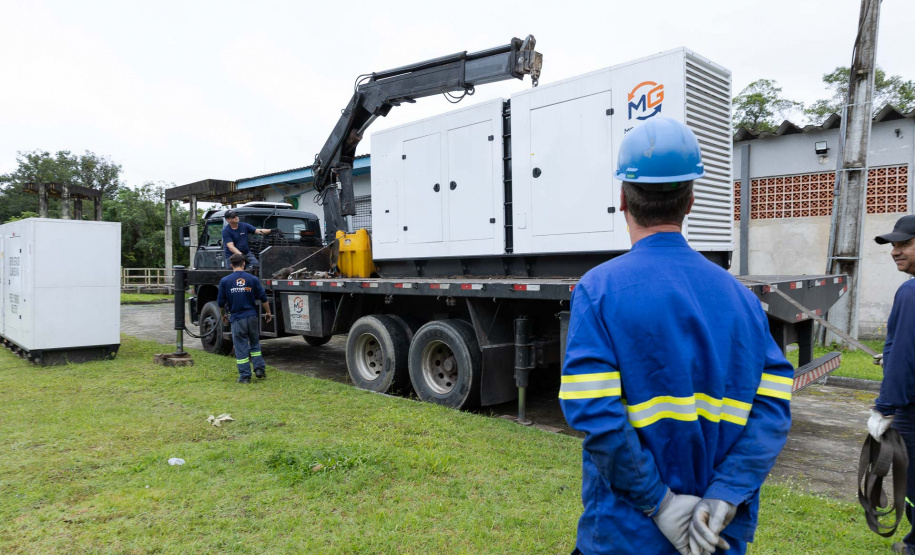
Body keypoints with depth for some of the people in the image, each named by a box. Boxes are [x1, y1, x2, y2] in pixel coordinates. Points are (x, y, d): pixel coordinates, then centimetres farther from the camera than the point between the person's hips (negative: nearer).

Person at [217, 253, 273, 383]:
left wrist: (223, 315, 20)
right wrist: (268, 312, 15)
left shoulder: (225, 281, -3)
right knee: (255, 343, 19)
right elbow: (263, 298, 1)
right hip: (252, 316, 1)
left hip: (237, 318, -1)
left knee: (241, 348, 5)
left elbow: (221, 302, 3)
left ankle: (245, 376, 8)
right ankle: (259, 368, 13)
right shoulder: (253, 279, -1)